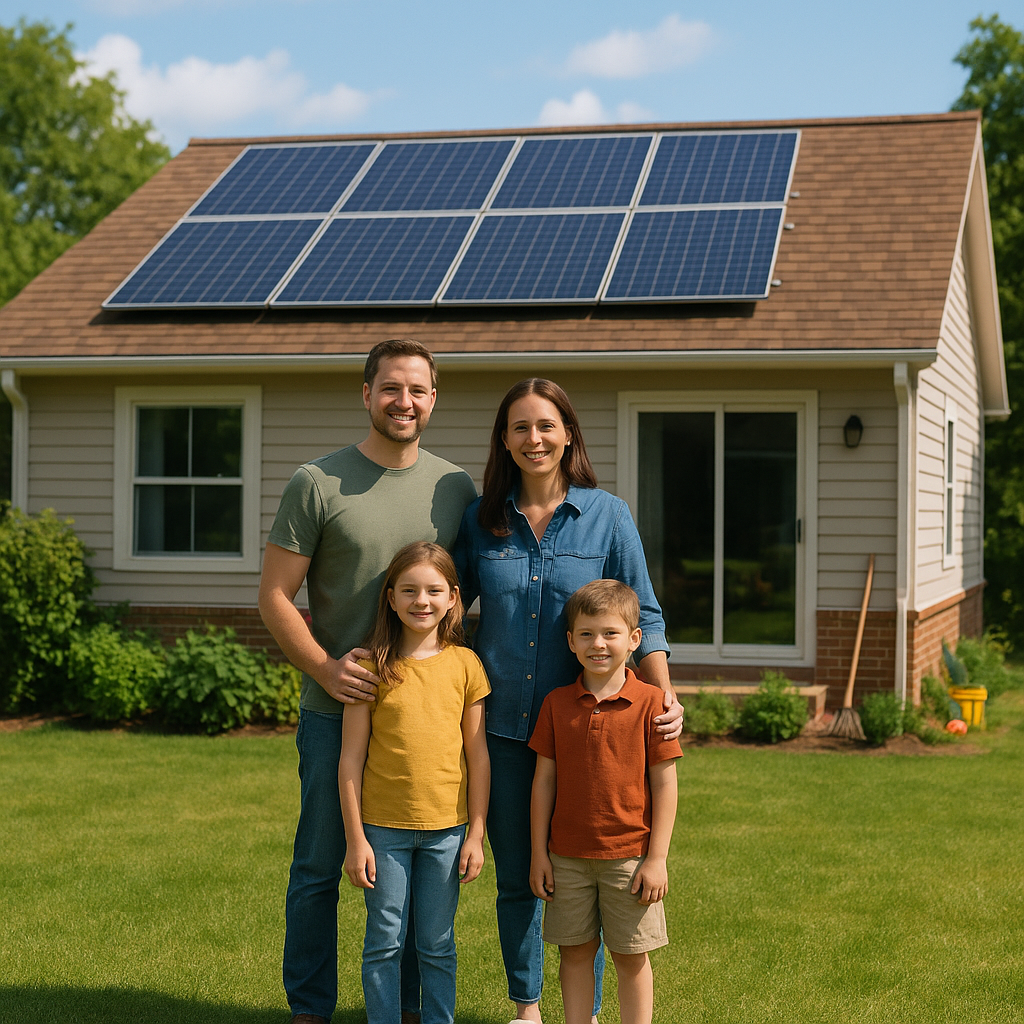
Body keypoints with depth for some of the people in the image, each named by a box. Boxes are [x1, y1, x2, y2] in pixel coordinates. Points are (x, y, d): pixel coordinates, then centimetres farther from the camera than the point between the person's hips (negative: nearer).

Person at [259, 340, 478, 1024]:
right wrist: (327, 668, -16)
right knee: (320, 868, 6)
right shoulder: (318, 483, -4)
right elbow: (275, 596, -4)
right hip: (337, 707, -3)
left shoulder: (456, 487, 6)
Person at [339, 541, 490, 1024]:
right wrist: (355, 838, -5)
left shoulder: (464, 664, -1)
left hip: (446, 828, 1)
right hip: (383, 826, -1)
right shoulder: (372, 667, -5)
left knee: (437, 945, 11)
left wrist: (475, 834, 2)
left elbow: (477, 754, 3)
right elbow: (351, 757, -3)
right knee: (384, 943, 7)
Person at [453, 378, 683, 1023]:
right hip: (501, 725, 2)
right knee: (515, 878, 11)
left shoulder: (608, 515, -2)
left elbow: (643, 617, -3)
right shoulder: (481, 518, 3)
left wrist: (666, 693, -16)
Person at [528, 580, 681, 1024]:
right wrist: (539, 853, 2)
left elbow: (664, 783, -5)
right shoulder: (557, 703, 1)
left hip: (630, 856, -2)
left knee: (631, 956, 8)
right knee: (575, 952, 11)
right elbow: (544, 780, 4)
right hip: (567, 856, 2)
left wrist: (657, 858, -8)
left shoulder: (649, 702, -7)